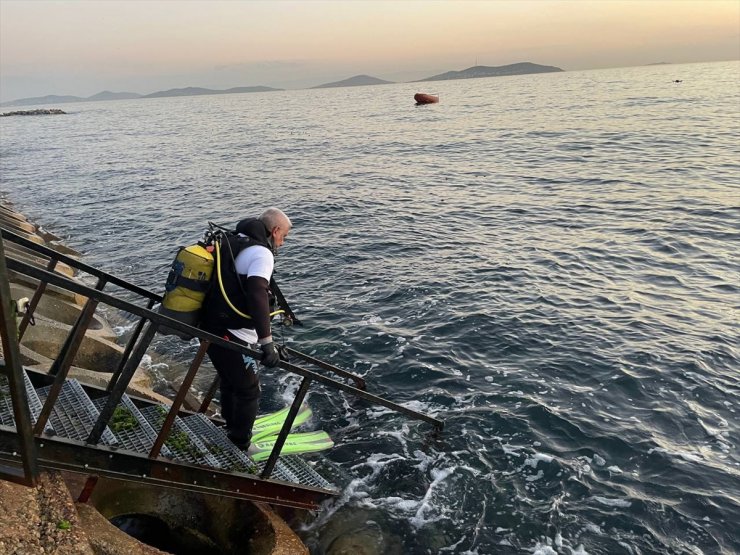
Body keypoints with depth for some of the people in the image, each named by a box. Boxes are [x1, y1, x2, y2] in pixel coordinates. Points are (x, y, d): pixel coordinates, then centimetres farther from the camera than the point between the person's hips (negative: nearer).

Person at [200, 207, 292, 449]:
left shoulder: (231, 241, 11)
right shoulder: (261, 252, -16)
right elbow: (257, 293, -31)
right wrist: (267, 341, -35)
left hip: (210, 329, 9)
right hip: (232, 337, -9)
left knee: (230, 381, 28)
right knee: (248, 390, 9)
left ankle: (232, 428, 50)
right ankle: (240, 447, 25)